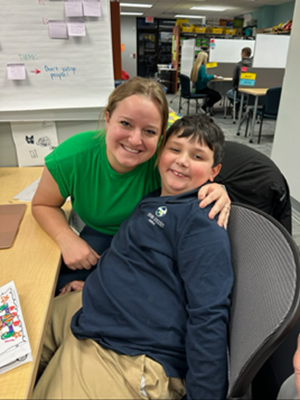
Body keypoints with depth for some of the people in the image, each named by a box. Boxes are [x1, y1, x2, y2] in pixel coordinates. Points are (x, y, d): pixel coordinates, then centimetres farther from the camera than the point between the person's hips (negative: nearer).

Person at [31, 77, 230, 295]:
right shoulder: (71, 158, -25)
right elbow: (43, 204, -7)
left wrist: (216, 191, -39)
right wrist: (67, 239, -24)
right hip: (101, 235, 1)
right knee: (57, 284, -15)